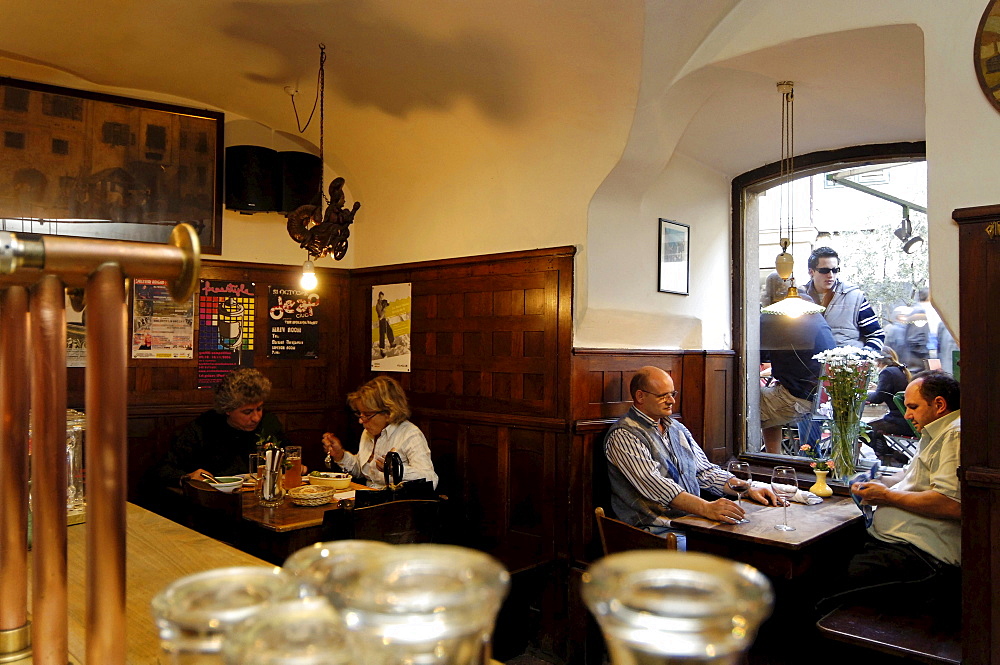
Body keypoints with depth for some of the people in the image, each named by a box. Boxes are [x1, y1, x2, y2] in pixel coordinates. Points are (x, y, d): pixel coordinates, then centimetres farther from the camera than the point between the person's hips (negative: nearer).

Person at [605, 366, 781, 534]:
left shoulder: (677, 428, 20)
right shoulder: (623, 436, -9)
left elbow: (705, 471, 22)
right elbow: (654, 484, -21)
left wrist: (749, 489, 8)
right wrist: (706, 508, -31)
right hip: (659, 530, -8)